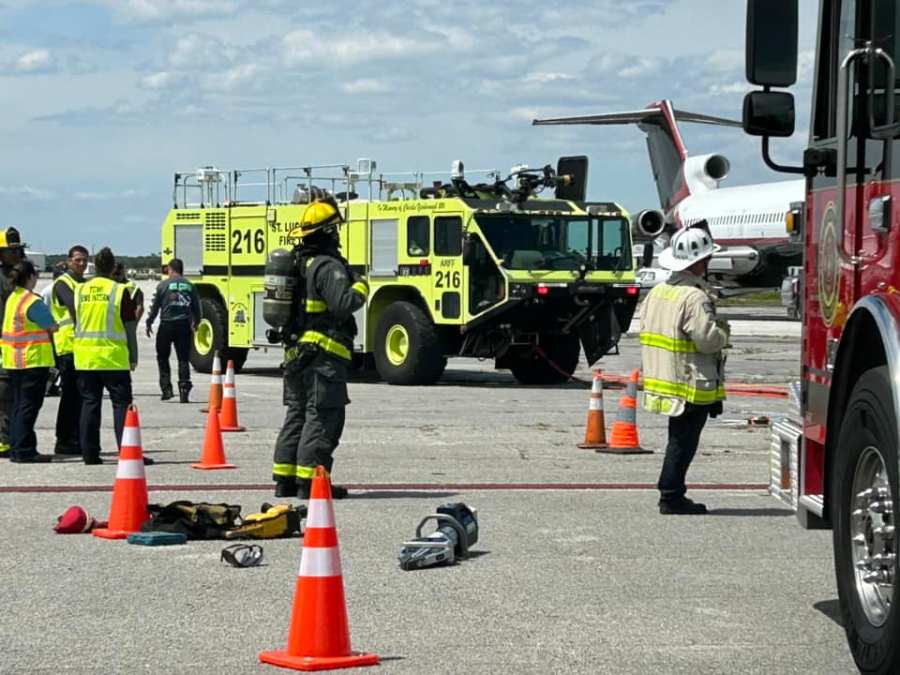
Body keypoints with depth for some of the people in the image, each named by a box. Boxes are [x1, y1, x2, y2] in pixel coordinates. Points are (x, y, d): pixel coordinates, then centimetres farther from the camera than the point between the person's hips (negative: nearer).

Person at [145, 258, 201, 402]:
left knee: (163, 358, 11)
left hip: (167, 325, -2)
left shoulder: (163, 285, -3)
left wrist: (149, 323, 11)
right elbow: (196, 307, 12)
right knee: (184, 359, 5)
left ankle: (166, 389, 3)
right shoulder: (190, 286, 5)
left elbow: (155, 306, -1)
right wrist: (195, 323, 29)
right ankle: (184, 391, -2)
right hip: (184, 325, 2)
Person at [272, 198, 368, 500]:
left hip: (295, 353, 9)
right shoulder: (328, 266, -15)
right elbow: (343, 303, -25)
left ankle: (285, 479, 15)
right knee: (322, 418, -6)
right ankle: (309, 481, -10)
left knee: (297, 415, 14)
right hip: (324, 354, -9)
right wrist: (360, 288, -9)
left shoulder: (297, 263, 14)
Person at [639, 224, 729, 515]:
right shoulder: (695, 298, -19)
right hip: (692, 384, -9)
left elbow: (646, 329, 15)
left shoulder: (658, 292, 9)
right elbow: (708, 339, -23)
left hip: (661, 379, 9)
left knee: (679, 440, 17)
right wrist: (724, 330, -2)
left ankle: (672, 494, 21)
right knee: (682, 441, -1)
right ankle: (671, 496, 2)